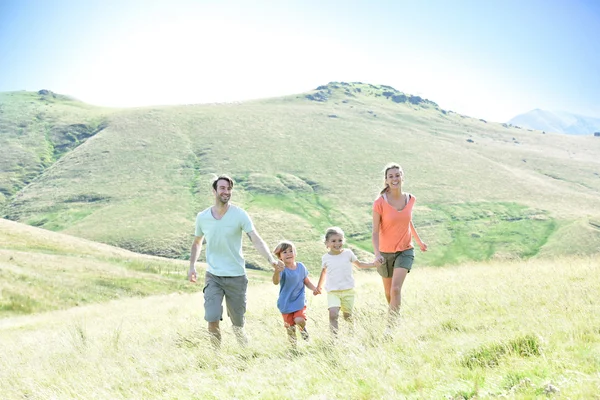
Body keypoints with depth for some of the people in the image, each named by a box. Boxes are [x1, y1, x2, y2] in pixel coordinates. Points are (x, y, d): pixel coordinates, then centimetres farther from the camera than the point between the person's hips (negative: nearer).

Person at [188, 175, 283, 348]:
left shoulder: (240, 215, -8)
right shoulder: (202, 217, 1)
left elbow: (256, 239, -18)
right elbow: (197, 243, 18)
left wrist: (270, 258, -34)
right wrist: (192, 266, 6)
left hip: (236, 277, -1)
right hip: (213, 276, 1)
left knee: (238, 323, 8)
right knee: (212, 319, -15)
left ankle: (246, 351, 39)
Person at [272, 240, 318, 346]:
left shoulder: (301, 266, -2)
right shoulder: (282, 269, -18)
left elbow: (306, 281, 11)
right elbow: (276, 282, -37)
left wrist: (314, 288, -7)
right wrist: (276, 272, -57)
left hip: (299, 301, 1)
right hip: (286, 303, -1)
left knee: (299, 320, -20)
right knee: (289, 326, 6)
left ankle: (303, 329, 15)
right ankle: (293, 345, 30)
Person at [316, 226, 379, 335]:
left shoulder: (348, 253, 1)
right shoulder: (326, 258, 2)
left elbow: (359, 264, 15)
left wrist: (373, 264, 4)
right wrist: (319, 286, 28)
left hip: (348, 291, 1)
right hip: (332, 292, -1)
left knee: (347, 316, 7)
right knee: (333, 314, -20)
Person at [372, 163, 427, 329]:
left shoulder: (410, 199, -3)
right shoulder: (380, 203, -15)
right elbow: (375, 231, -14)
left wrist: (419, 240, 28)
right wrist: (376, 253, -28)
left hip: (405, 251, 1)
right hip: (386, 253, -1)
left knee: (396, 289, -18)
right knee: (388, 292, 14)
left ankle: (390, 327, -14)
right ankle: (394, 318, 43)